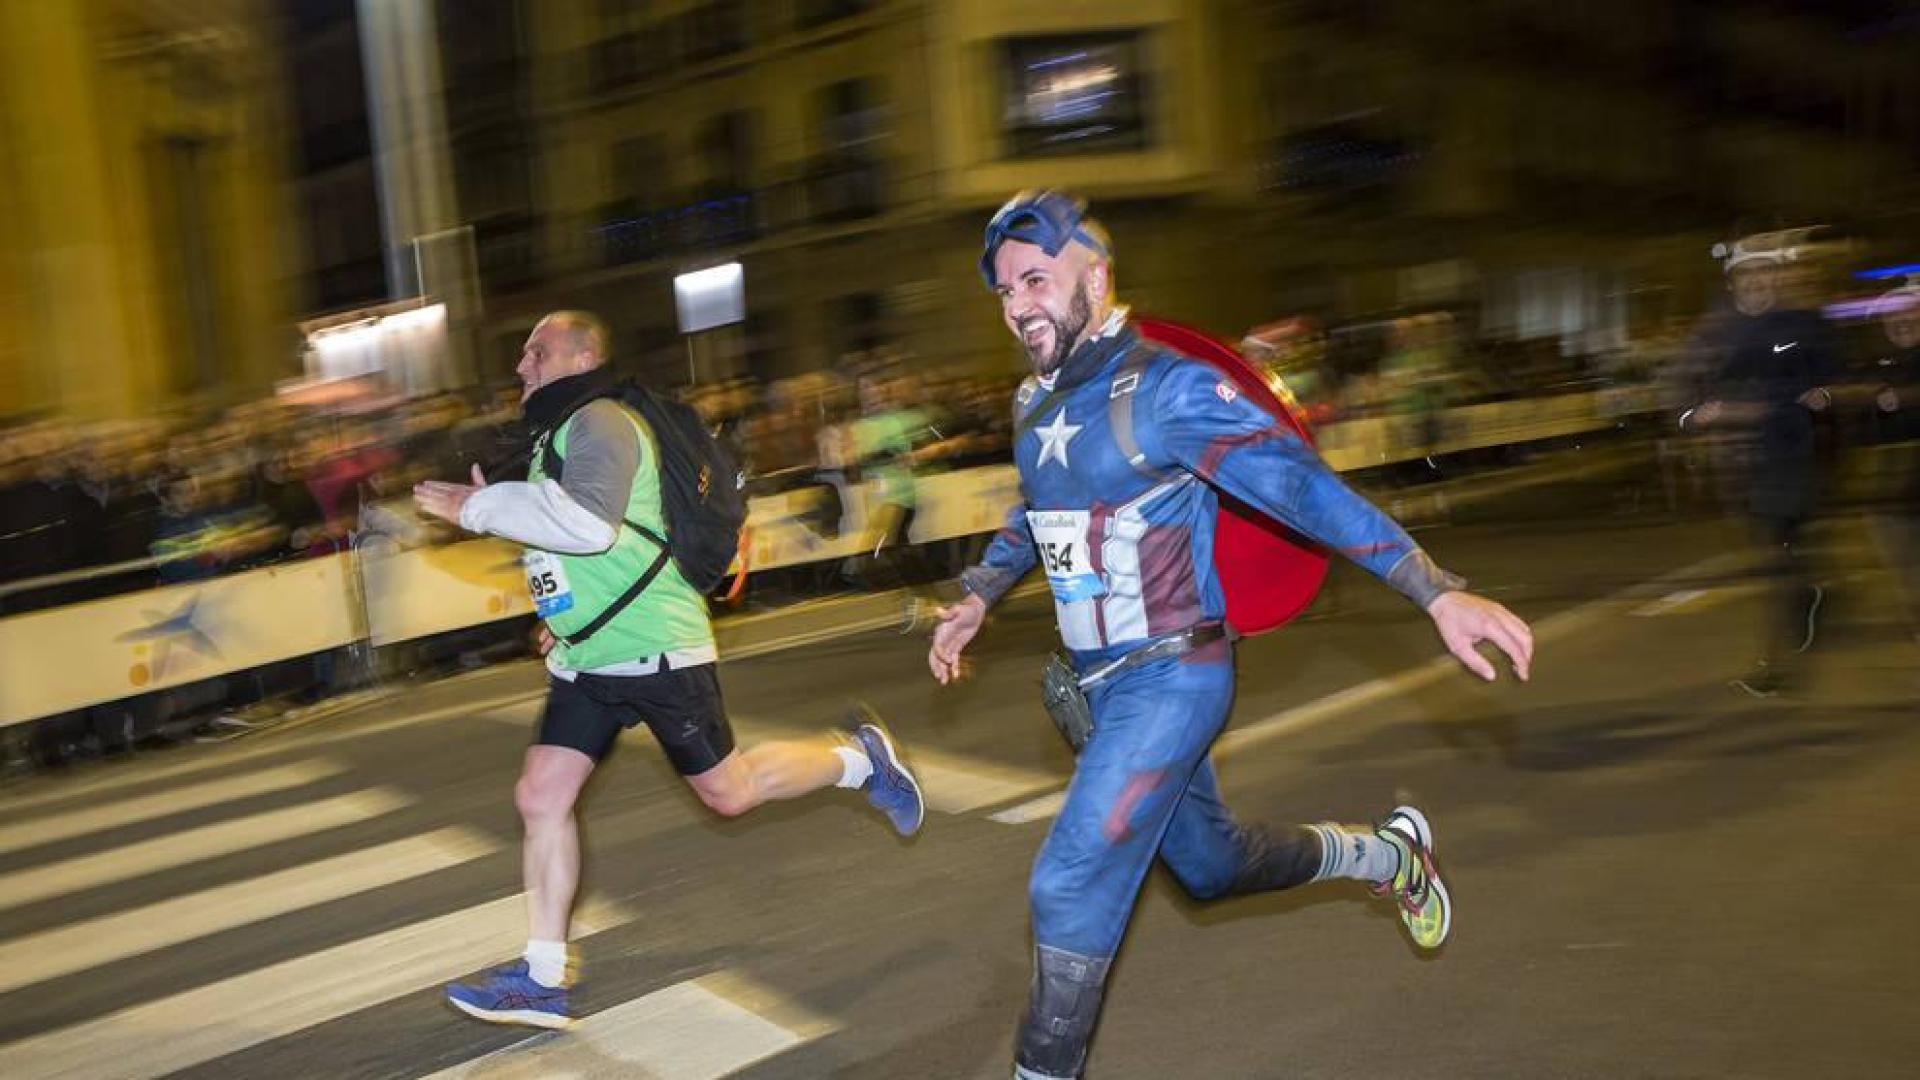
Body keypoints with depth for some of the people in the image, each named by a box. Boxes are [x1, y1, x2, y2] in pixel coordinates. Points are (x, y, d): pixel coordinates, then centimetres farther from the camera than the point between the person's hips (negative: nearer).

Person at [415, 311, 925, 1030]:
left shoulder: (599, 422, -14)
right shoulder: (557, 434, 17)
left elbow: (589, 522, -31)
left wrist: (480, 506, -23)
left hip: (653, 649, -9)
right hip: (585, 659, 9)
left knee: (728, 792, 1)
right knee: (540, 797, 2)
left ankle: (858, 757, 23)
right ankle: (542, 979, 8)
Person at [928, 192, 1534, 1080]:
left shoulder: (1165, 389, -19)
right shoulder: (1034, 405, 5)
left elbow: (1303, 487, -26)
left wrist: (1438, 593, -32)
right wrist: (978, 595, 23)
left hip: (1170, 682, -8)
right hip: (1103, 687, 8)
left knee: (1070, 888, -15)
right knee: (1212, 865, 23)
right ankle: (1386, 855, 46)